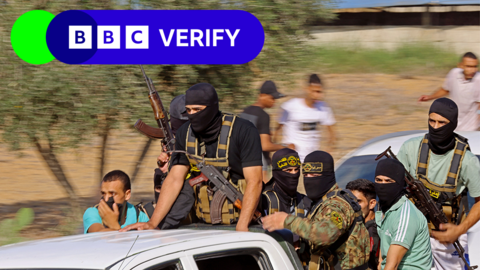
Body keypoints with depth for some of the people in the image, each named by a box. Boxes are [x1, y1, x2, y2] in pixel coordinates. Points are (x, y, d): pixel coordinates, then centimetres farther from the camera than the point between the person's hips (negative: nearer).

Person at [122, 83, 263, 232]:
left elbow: (254, 181, -16)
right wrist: (152, 223, -4)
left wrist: (241, 227, -26)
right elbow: (174, 179, 5)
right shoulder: (185, 133, 5)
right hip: (204, 225, 4)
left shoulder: (244, 131, -11)